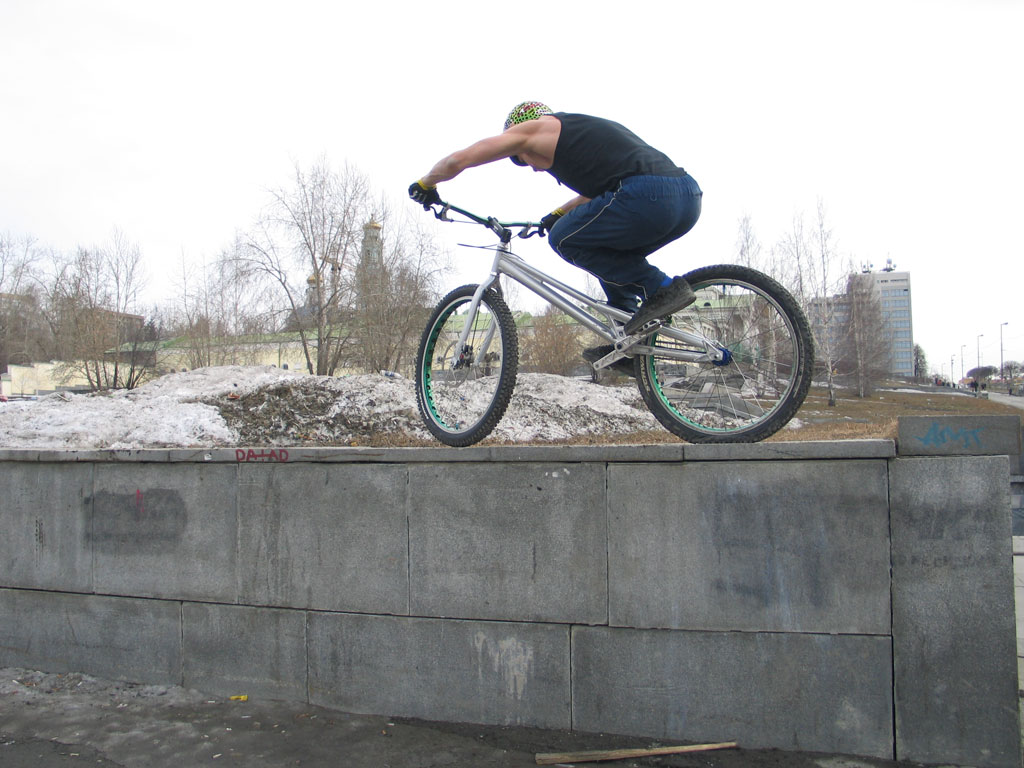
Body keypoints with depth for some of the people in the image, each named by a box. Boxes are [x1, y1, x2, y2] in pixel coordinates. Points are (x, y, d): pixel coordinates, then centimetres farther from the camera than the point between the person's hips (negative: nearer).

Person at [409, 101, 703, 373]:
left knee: (564, 238, 6)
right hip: (689, 197, 10)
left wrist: (425, 184, 31)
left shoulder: (531, 129, 12)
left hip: (649, 197, -9)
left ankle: (662, 288, -3)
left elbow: (456, 161, 14)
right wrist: (557, 214, 56)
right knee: (605, 254, 26)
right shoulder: (583, 130, 36)